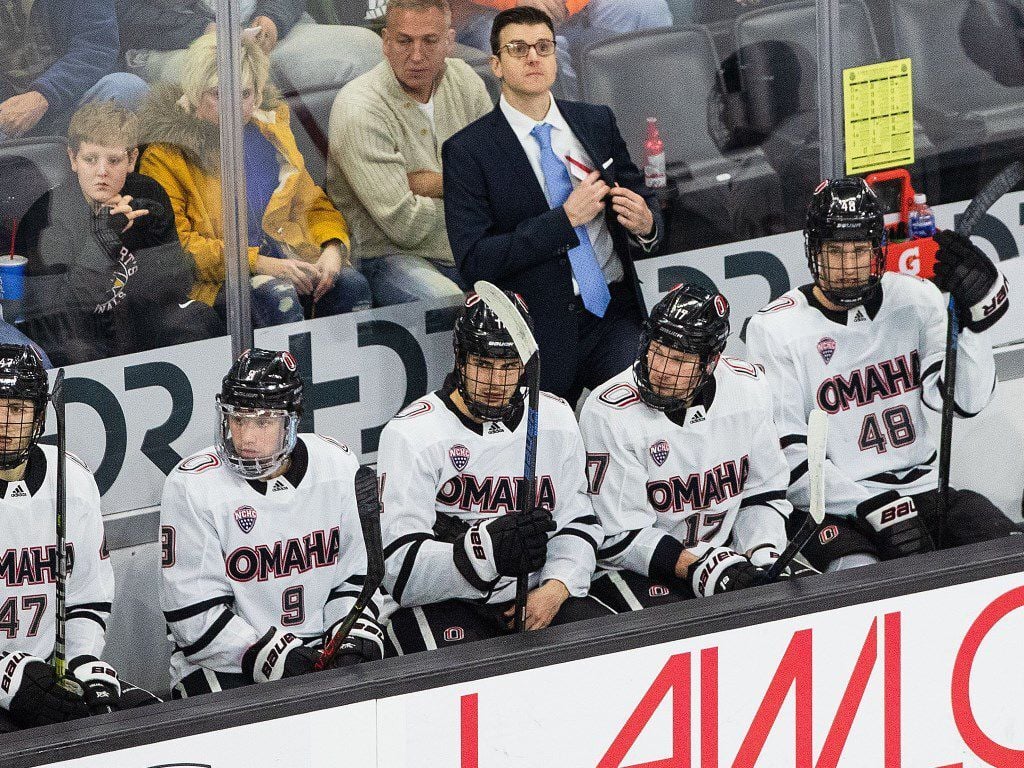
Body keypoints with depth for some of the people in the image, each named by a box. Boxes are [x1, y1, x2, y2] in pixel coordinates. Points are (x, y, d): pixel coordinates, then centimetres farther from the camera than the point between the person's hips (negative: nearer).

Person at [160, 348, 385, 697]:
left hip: (317, 651, 4)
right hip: (224, 664, -4)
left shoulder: (338, 467, 1)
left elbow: (356, 572, 10)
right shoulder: (192, 486, -12)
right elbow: (194, 613, -13)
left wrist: (356, 635, -8)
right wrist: (270, 655, -20)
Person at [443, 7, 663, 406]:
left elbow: (643, 201, 19)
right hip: (540, 334, -3)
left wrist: (645, 223, -7)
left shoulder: (597, 122, 11)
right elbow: (473, 261, -11)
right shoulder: (467, 151, -3)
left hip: (613, 315, 3)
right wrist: (566, 219, -16)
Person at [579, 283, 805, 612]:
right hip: (634, 570, -5)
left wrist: (762, 555, -9)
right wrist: (696, 567, -25)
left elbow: (765, 490, 8)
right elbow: (619, 535, -17)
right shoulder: (610, 413, -19)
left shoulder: (748, 387, -3)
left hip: (724, 557, 5)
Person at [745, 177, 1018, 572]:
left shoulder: (914, 299, 5)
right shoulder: (776, 328, -6)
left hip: (922, 491, 4)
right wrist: (872, 508, -19)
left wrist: (975, 313, -22)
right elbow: (787, 454, -10)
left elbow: (965, 399, -7)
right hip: (832, 508, -4)